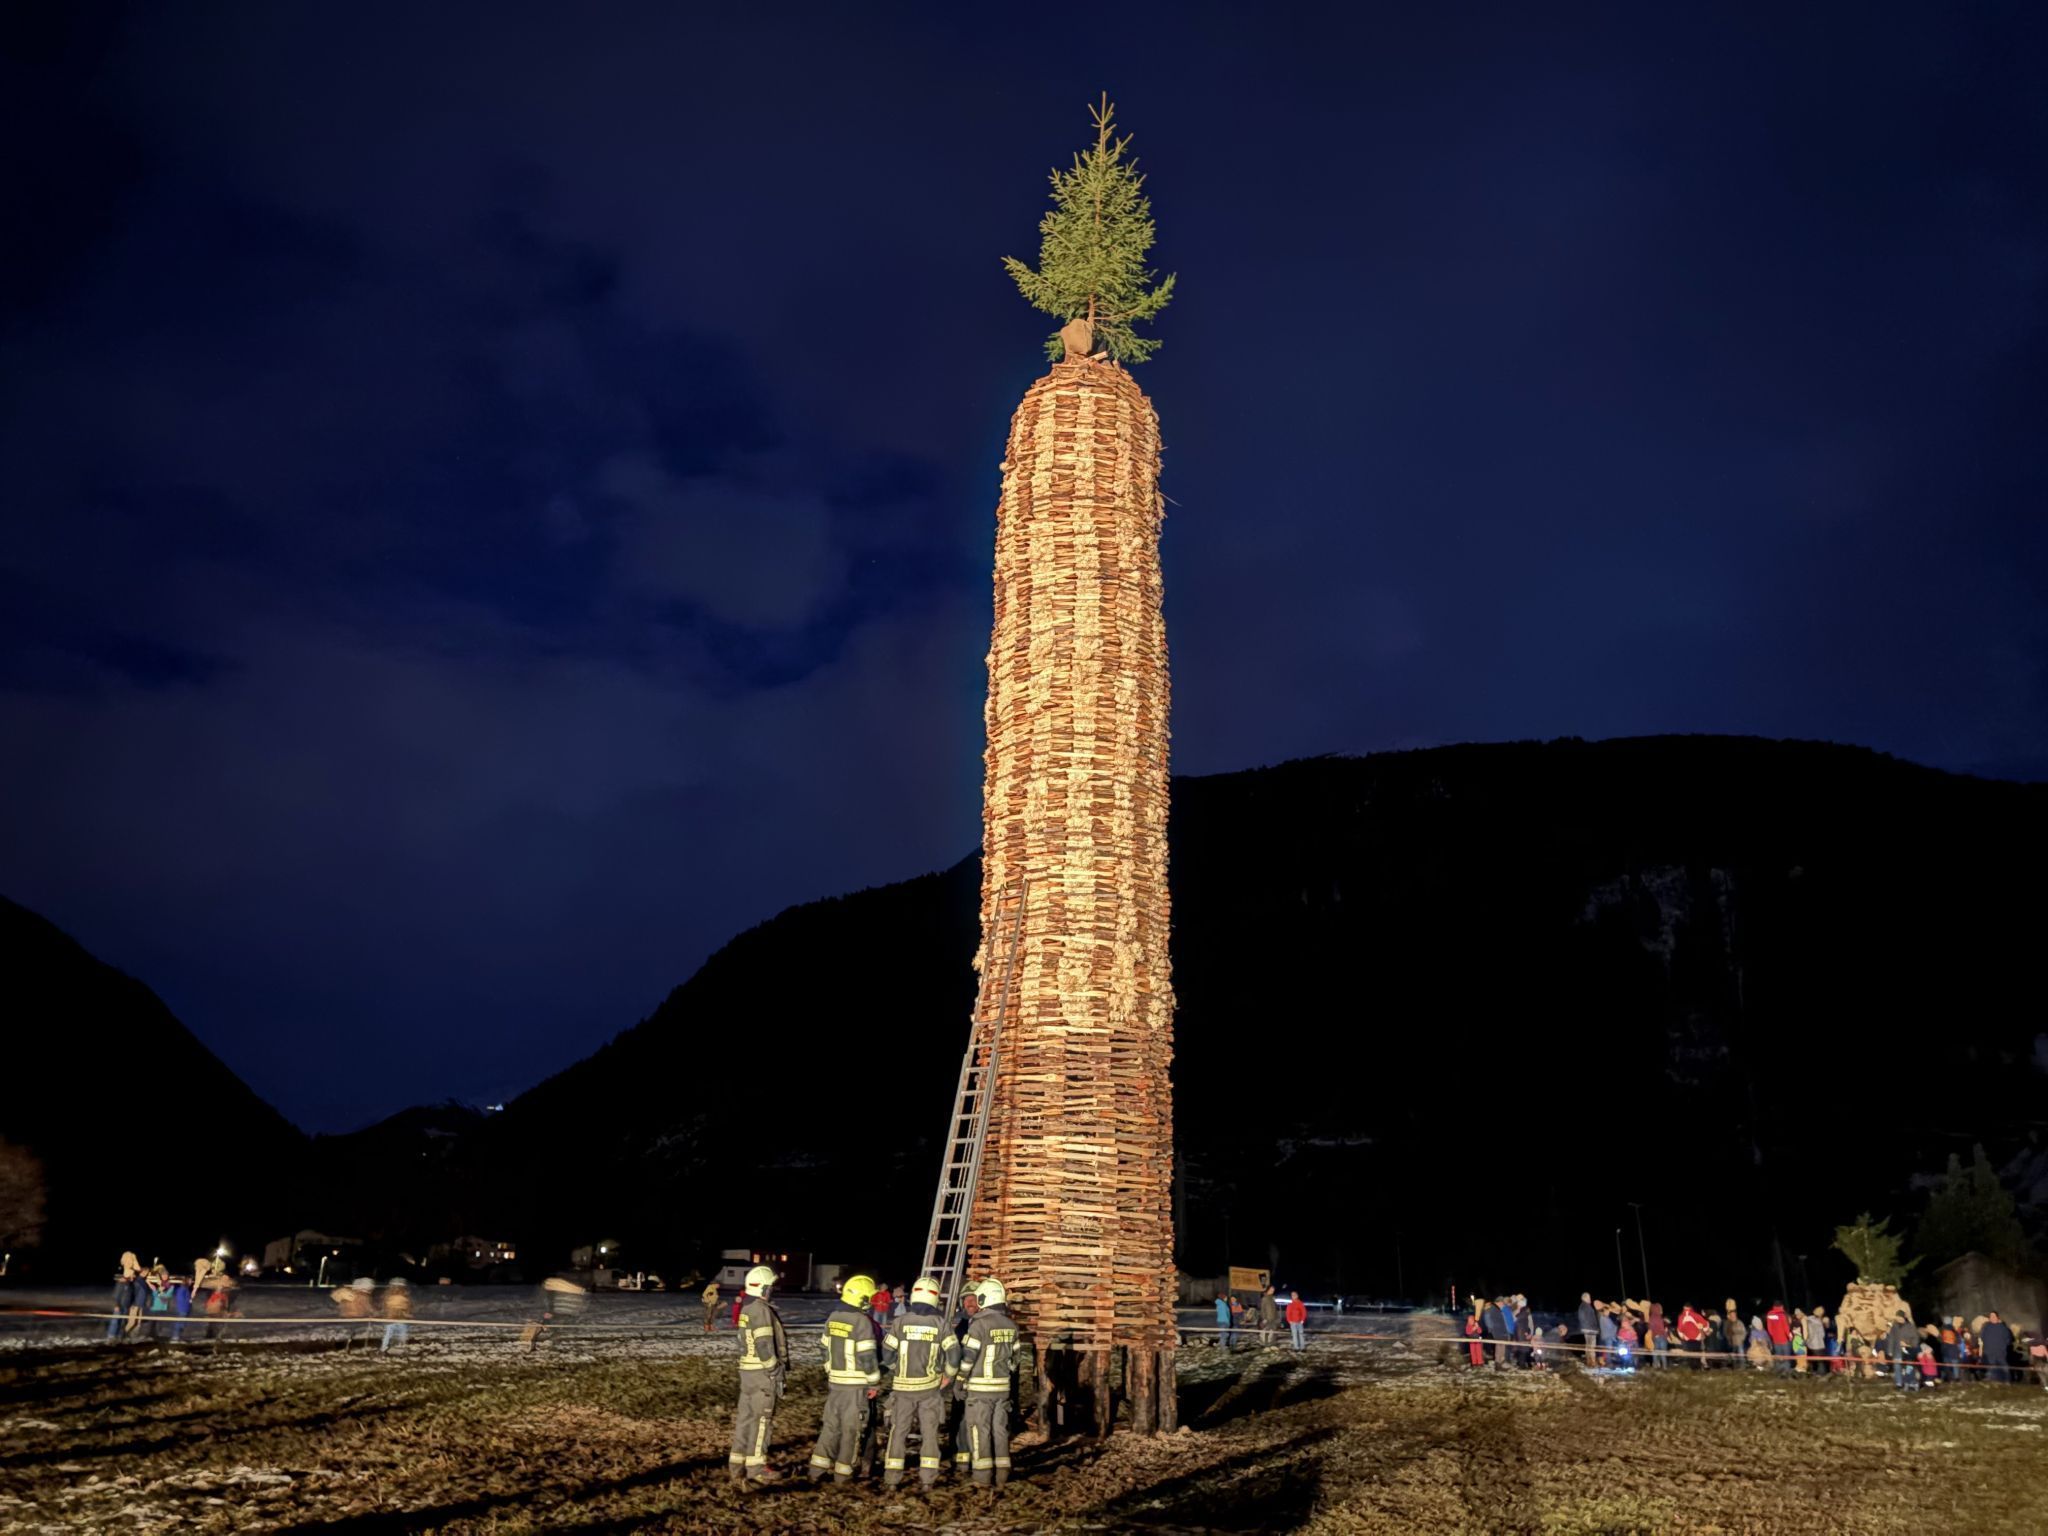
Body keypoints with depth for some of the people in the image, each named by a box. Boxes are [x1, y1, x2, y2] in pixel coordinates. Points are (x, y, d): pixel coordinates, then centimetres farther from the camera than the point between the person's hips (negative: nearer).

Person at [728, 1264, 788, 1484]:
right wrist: (777, 1374, -15)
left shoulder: (747, 1308, 12)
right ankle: (755, 1466, 5)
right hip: (762, 1371, -9)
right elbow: (764, 1346, -21)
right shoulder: (761, 1309, -18)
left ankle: (737, 1465, 16)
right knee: (761, 1418, -1)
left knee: (745, 1416, 12)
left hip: (747, 1369, 9)